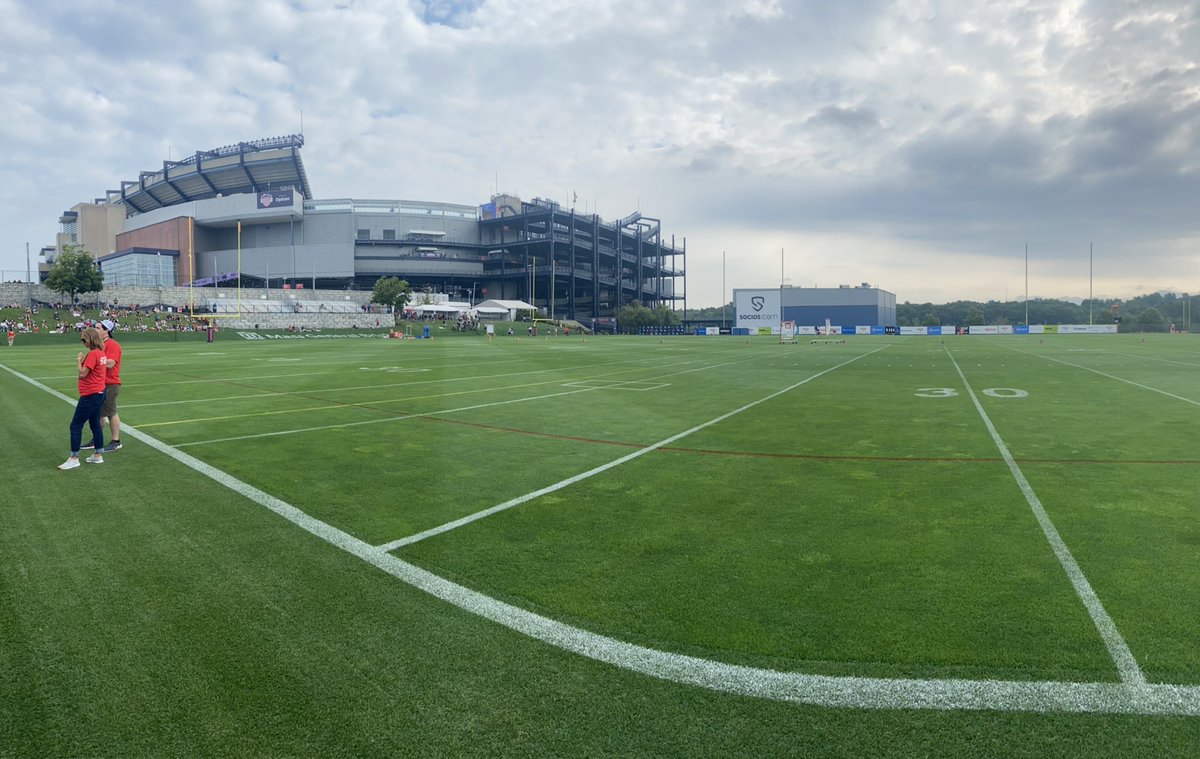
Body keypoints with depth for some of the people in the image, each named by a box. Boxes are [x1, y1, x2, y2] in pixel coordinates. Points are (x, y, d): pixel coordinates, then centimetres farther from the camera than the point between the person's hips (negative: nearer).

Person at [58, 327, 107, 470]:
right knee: (95, 424, 15)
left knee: (75, 426, -3)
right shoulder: (101, 352, 10)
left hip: (90, 395, -10)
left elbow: (83, 373, -19)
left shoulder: (93, 354, -18)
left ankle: (74, 458, 0)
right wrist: (82, 360, 3)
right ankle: (98, 455, 21)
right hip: (98, 393, 10)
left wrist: (79, 360, -6)